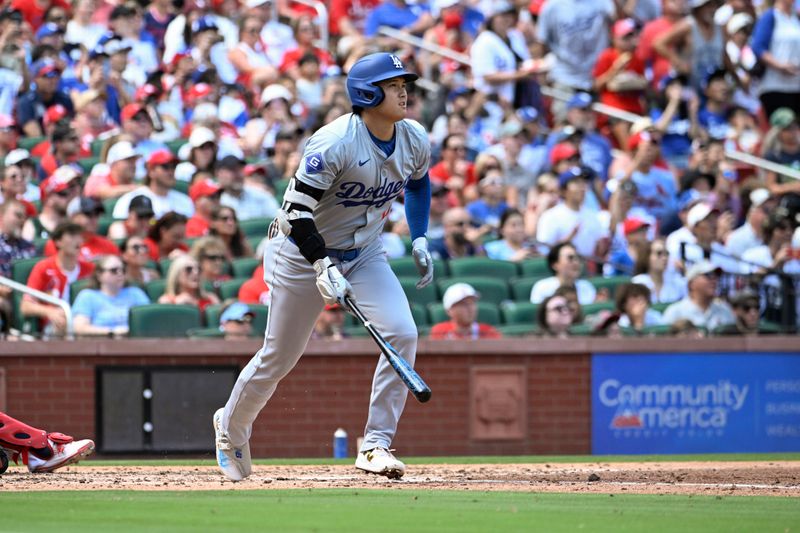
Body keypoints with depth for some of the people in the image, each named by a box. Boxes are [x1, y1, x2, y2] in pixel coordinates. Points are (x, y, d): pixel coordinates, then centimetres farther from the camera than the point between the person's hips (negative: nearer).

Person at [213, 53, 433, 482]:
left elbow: (418, 183, 17)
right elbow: (297, 208, -26)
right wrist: (323, 266, -34)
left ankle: (375, 445, -13)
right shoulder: (334, 143, -27)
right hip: (302, 254, -5)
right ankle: (231, 427, 34)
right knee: (278, 358, 5)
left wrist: (419, 240, 9)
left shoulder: (414, 141, -6)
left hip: (364, 254, 5)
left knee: (402, 334, -18)